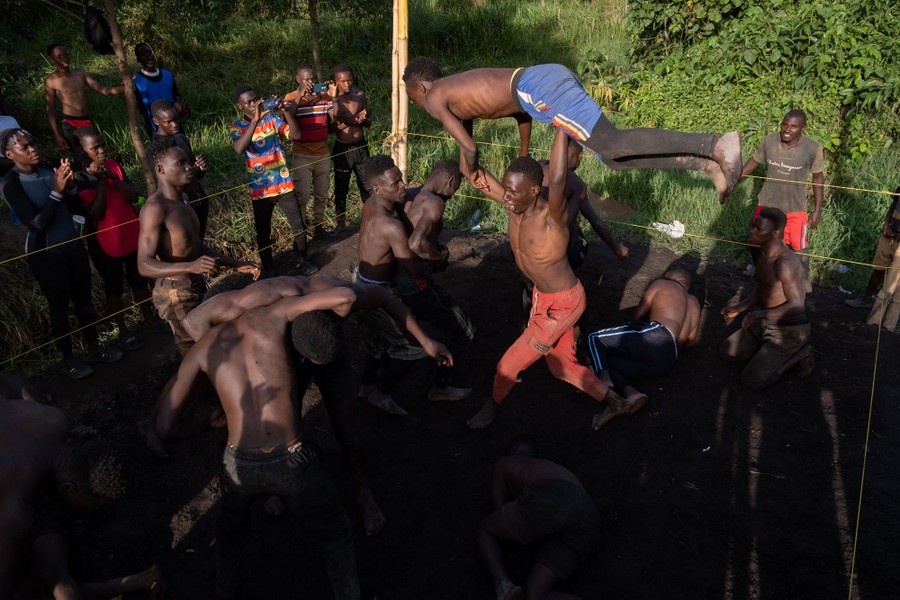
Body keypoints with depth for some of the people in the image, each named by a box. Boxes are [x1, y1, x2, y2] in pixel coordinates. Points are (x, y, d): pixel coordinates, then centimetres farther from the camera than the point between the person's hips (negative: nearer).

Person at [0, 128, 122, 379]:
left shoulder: (48, 171, 0)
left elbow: (75, 207, 4)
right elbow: (36, 223, -22)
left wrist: (70, 186, -14)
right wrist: (56, 191, -26)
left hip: (73, 244, 5)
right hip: (45, 253, -5)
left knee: (84, 298, 12)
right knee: (59, 305, 6)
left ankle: (94, 348, 27)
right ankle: (69, 358, 21)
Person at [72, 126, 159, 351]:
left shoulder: (113, 165, -1)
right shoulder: (78, 178, -16)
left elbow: (134, 196, -7)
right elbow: (95, 213, -21)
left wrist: (112, 177, -20)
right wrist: (101, 182, -25)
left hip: (132, 235, 4)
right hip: (104, 243, -4)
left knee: (139, 280, 19)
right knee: (114, 288, 12)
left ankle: (149, 319, 37)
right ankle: (123, 332, 27)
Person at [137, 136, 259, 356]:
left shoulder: (179, 200, 7)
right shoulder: (155, 207, -22)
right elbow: (144, 265, -27)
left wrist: (237, 264, 10)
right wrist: (191, 267, -40)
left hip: (195, 287, 9)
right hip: (175, 294, -9)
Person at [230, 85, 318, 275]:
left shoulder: (271, 118, 0)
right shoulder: (236, 127, -6)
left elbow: (296, 135, -10)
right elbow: (239, 149, -27)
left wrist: (286, 111, -24)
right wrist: (255, 120, -32)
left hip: (284, 183, 2)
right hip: (260, 189, -2)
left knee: (299, 225, 8)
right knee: (263, 232, 10)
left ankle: (303, 261, 28)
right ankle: (269, 269, 27)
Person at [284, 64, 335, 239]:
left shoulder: (323, 96, 4)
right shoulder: (291, 97, -4)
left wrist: (333, 98, -17)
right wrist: (299, 96, -24)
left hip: (322, 154, 4)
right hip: (301, 156, -4)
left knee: (322, 194, 12)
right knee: (302, 195, -7)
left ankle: (318, 226, 26)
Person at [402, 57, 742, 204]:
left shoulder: (435, 99, 10)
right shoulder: (458, 88, 35)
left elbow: (469, 147, 2)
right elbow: (520, 111, 38)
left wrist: (474, 173, 23)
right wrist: (524, 158, 43)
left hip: (538, 88, -9)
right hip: (546, 80, 9)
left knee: (613, 146, -19)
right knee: (615, 156, 6)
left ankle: (715, 145, -28)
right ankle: (708, 165, -4)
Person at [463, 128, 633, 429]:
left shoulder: (552, 215, -33)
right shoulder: (514, 202, -13)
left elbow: (557, 180, -55)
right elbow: (470, 169, -9)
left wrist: (561, 127, -55)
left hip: (564, 303, -8)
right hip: (541, 295, 8)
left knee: (509, 364, 4)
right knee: (562, 365, 21)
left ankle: (494, 403, 34)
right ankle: (615, 400, 37)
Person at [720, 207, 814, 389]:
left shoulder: (785, 262, -28)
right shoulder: (765, 254, 3)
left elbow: (797, 306, -32)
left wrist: (759, 314, -28)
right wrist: (738, 308, 3)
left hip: (789, 331, -9)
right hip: (766, 323, 9)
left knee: (751, 380, -15)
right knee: (726, 351, 8)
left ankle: (800, 354, 3)